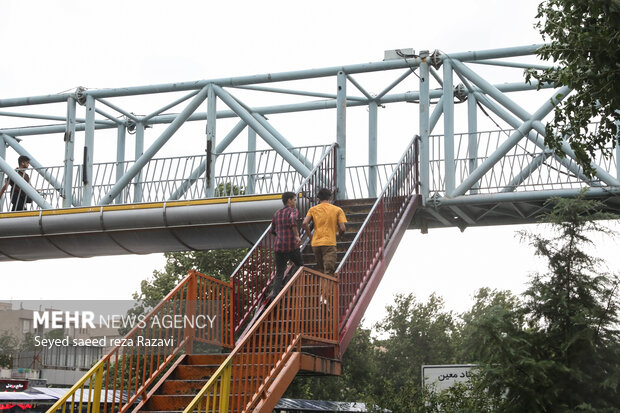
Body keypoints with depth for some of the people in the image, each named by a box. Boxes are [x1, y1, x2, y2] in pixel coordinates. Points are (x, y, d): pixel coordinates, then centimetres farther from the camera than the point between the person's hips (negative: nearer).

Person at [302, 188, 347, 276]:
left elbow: (305, 224, -5)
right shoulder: (337, 210, 3)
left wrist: (310, 235, 9)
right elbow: (342, 228, -4)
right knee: (328, 273, -7)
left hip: (315, 243, 3)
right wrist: (339, 233, 18)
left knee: (320, 271, 18)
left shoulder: (313, 209, 8)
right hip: (329, 243, -3)